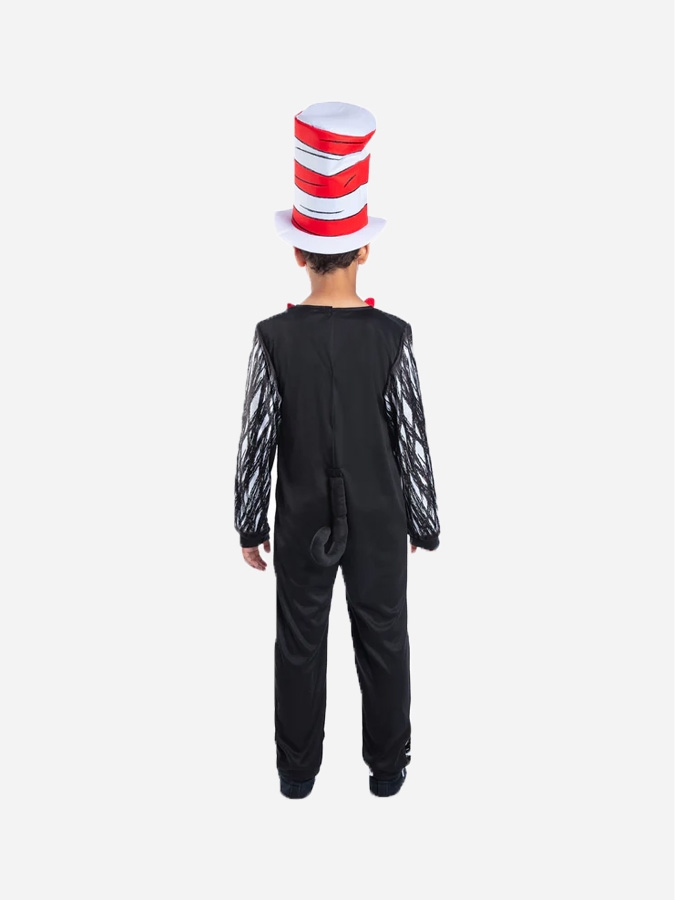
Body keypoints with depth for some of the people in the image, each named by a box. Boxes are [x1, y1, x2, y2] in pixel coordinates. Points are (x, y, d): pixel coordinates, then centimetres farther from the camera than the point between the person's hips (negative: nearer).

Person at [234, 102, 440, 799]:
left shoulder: (273, 337, -14)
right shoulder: (392, 336, -15)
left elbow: (255, 442, -9)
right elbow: (412, 440, -10)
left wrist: (250, 525, 4)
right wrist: (424, 524, 4)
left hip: (303, 520, 0)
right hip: (378, 518, 0)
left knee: (300, 643, 17)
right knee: (383, 640, 17)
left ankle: (297, 770, 35)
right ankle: (387, 766, 36)